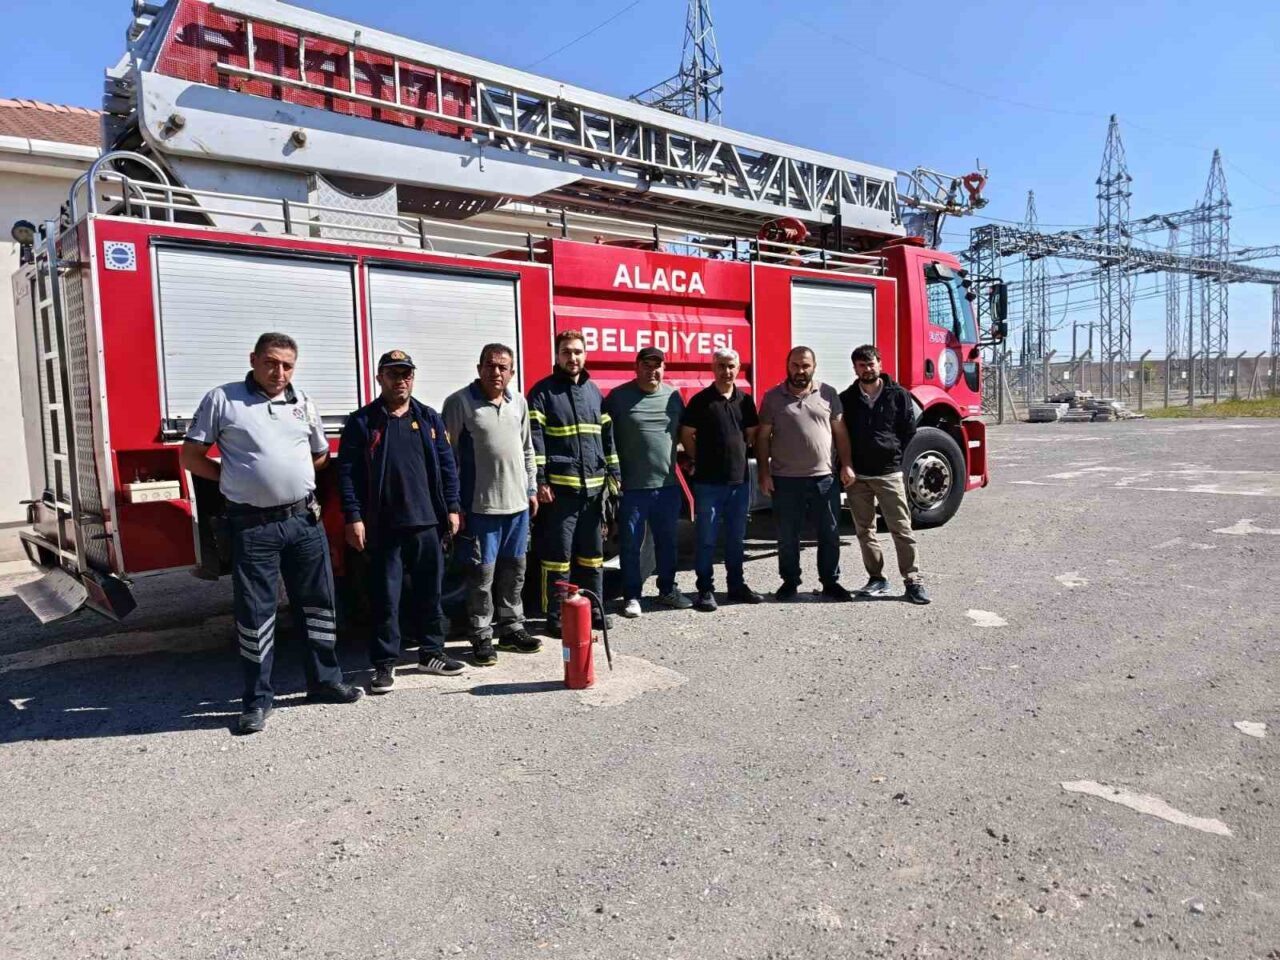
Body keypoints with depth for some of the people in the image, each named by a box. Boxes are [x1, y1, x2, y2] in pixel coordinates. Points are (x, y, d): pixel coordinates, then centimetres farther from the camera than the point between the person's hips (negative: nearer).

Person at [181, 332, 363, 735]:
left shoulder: (302, 403, 10)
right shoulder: (222, 399, -2)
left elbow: (321, 454, 23)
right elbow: (191, 458, 0)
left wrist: (291, 476, 12)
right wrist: (238, 478, -1)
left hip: (304, 520, 4)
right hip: (252, 525, -4)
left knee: (317, 603, 11)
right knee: (255, 613, 3)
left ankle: (324, 681, 26)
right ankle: (257, 700, 15)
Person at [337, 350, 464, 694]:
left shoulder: (429, 419, 10)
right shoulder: (362, 422, 0)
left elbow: (446, 466, 10)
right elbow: (347, 472, -4)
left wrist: (452, 507, 5)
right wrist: (354, 517, -10)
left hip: (427, 523, 3)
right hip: (384, 527, -3)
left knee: (429, 593, 12)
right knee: (385, 597, 3)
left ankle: (431, 653, 25)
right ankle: (384, 663, 13)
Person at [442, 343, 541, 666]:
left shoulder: (518, 403, 10)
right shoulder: (459, 403, -7)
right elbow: (448, 455, -8)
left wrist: (531, 489, 14)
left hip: (517, 503, 6)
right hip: (479, 505, -5)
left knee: (514, 569, 13)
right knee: (482, 572, 1)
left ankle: (511, 628, 26)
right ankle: (481, 637, 12)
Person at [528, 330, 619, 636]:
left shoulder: (594, 391, 15)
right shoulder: (543, 392, -2)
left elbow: (606, 434, 18)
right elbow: (535, 439, -8)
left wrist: (613, 473, 12)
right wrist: (539, 481, -15)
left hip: (593, 486, 6)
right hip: (559, 487, -5)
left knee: (592, 552, 13)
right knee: (558, 554, -1)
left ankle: (593, 609, 25)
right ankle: (556, 617, 7)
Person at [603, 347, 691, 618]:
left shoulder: (673, 396, 7)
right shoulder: (619, 397, -5)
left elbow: (684, 433, 18)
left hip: (667, 485, 4)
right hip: (631, 487, -4)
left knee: (667, 542, 15)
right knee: (631, 545, 6)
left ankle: (667, 590, 30)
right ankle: (631, 596, 17)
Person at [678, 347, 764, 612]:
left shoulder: (745, 400, 8)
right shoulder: (700, 400, -6)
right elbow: (687, 436, -2)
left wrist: (737, 456, 10)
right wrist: (703, 460, 2)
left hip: (740, 480, 5)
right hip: (708, 482, -4)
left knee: (736, 538, 14)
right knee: (707, 539, 1)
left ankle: (737, 585, 25)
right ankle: (705, 590, 10)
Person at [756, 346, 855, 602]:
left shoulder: (828, 394, 5)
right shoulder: (773, 397, 1)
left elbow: (840, 432, 7)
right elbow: (763, 438, 1)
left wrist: (845, 465, 0)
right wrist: (764, 473, -4)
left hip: (825, 478, 1)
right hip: (785, 480, -1)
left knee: (830, 533, 9)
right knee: (787, 536, 8)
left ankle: (830, 582, 22)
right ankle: (789, 582, 23)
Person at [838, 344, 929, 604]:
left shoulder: (898, 395, 1)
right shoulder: (846, 399, 6)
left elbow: (909, 432, 6)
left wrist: (894, 455, 2)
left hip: (889, 473, -2)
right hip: (856, 475, 3)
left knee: (901, 528, -3)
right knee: (865, 530, 8)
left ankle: (913, 580, 3)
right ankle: (877, 578, 18)